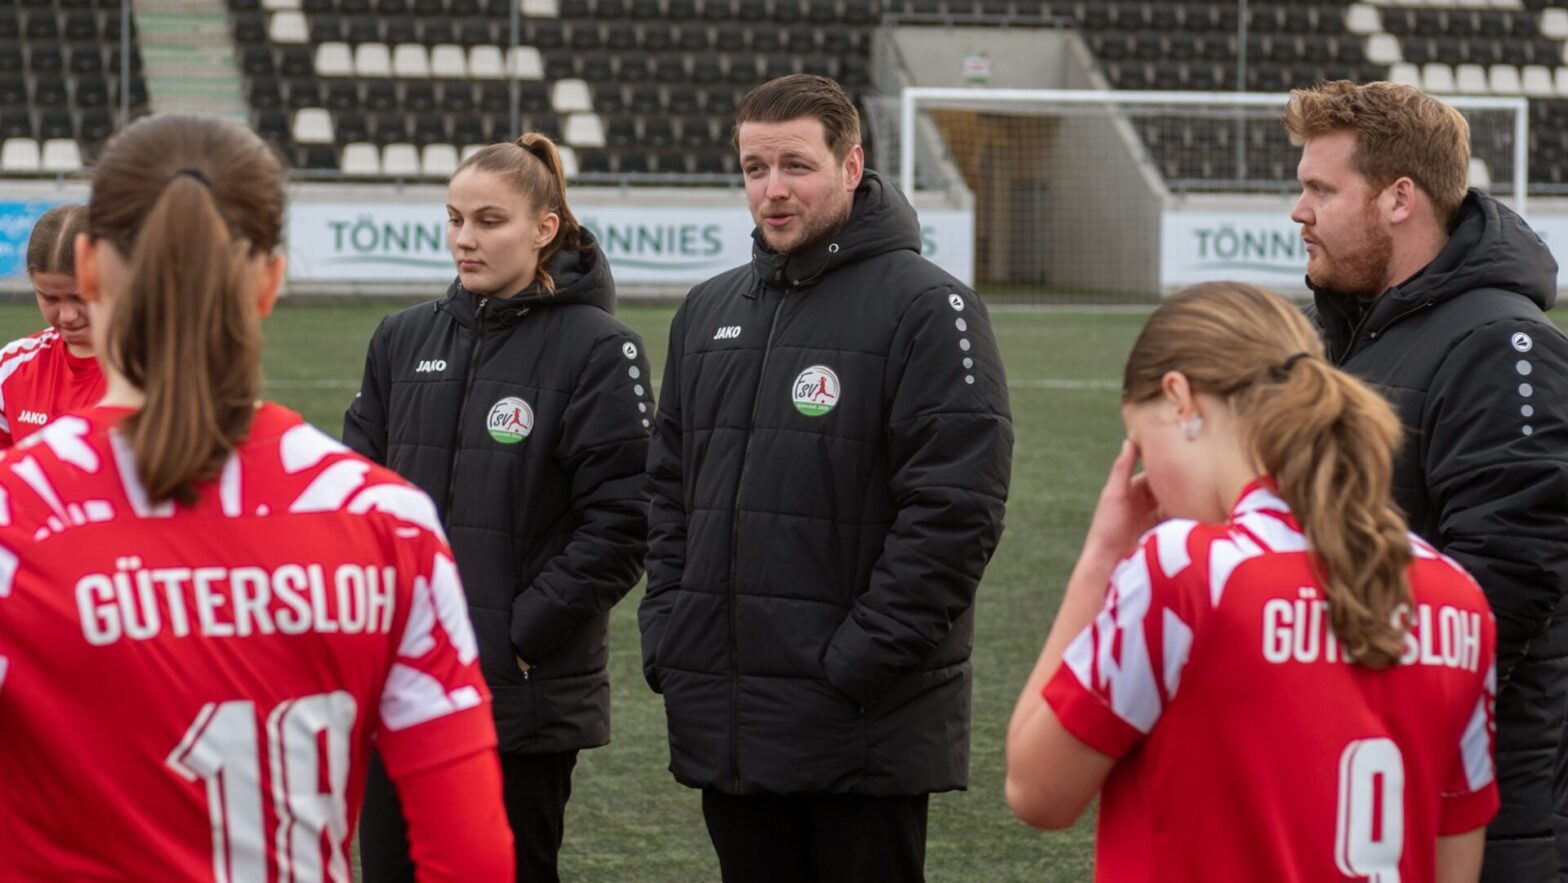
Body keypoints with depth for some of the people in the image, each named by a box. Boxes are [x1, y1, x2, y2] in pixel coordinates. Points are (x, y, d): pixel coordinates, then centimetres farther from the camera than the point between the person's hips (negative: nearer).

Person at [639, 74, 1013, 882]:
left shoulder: (926, 307, -7)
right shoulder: (709, 312, 15)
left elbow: (955, 511, -14)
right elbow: (668, 490, 20)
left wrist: (860, 659, -17)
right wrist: (666, 633, 8)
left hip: (865, 734, -6)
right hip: (724, 723, 6)